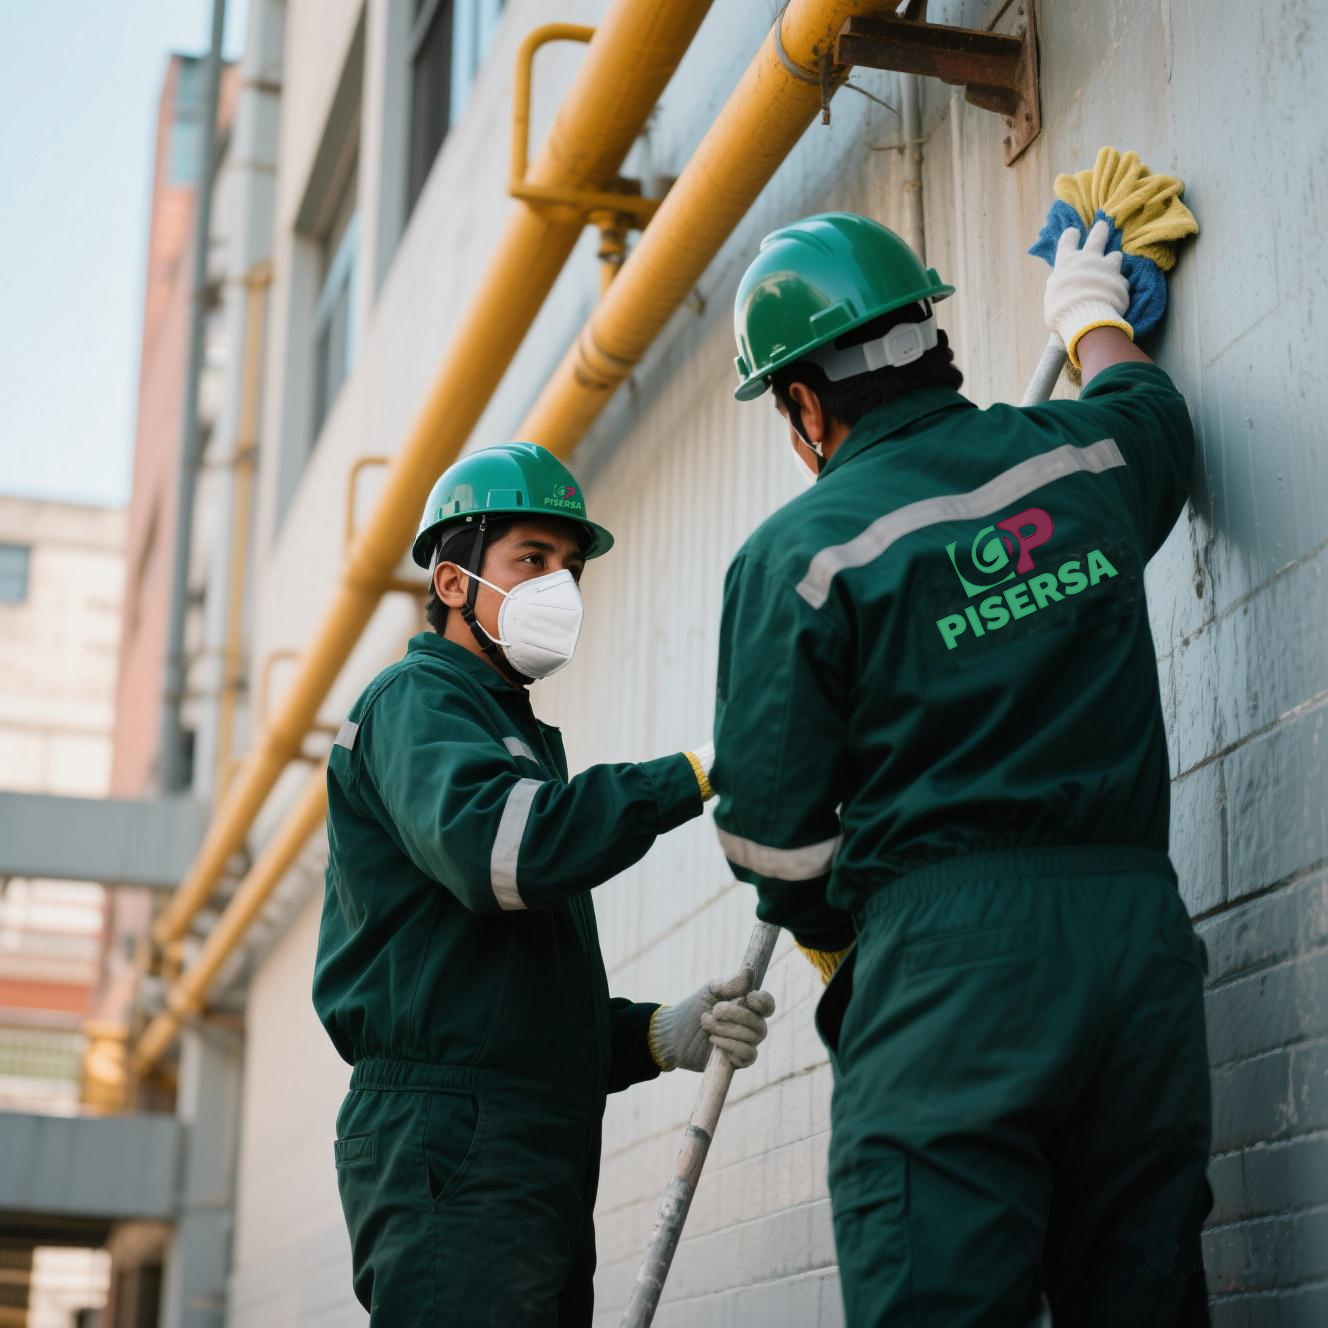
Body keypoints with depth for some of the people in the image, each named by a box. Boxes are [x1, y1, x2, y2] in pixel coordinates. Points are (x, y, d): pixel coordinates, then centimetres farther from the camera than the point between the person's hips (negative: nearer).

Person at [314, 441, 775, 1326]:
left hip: (537, 1155, 10)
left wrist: (661, 1035, 9)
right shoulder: (417, 699, 0)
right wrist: (698, 771, -21)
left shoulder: (514, 736, 29)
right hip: (450, 1137, -10)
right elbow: (491, 845, -25)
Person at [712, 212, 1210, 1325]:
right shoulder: (1081, 455, 10)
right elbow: (1153, 406, 37)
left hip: (948, 952, -5)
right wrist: (1092, 316, 57)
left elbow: (771, 826, -2)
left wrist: (831, 939, 17)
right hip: (1142, 938, 5)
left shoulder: (798, 552, -3)